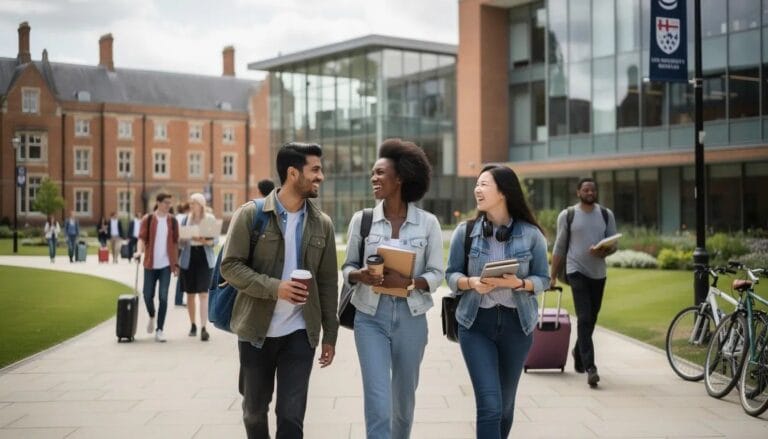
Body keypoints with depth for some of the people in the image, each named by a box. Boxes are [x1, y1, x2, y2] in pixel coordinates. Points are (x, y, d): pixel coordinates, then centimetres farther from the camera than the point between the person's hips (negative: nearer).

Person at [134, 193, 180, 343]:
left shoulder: (172, 221, 6)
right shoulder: (148, 219, 0)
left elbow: (175, 243, 10)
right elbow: (142, 237, -6)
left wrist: (176, 263, 9)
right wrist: (139, 250, -26)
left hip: (166, 264, 1)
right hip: (150, 263, -1)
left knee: (163, 297, -5)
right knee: (148, 295, 4)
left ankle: (159, 330, 1)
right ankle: (152, 317, 35)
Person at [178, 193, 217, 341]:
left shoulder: (210, 219, 0)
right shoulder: (186, 219, 7)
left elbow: (216, 239, -1)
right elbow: (180, 242, 9)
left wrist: (205, 241, -21)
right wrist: (182, 241, -14)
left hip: (204, 258, -3)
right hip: (188, 259, 3)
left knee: (203, 293, -9)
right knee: (190, 294, 9)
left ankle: (203, 328, -13)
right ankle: (193, 325, 22)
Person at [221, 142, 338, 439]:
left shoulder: (322, 224, 3)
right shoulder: (250, 215, -7)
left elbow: (328, 282, 6)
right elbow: (230, 266, -10)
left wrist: (330, 335, 5)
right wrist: (273, 287, -24)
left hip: (300, 333, 1)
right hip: (256, 331, -1)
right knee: (255, 410, 15)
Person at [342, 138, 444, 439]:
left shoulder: (428, 223, -2)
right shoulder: (361, 219, 1)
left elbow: (436, 274, -2)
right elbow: (347, 266, 7)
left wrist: (408, 282, -21)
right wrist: (359, 275, -16)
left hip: (411, 318, 1)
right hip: (371, 317, 0)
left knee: (404, 397, 15)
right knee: (378, 403, -9)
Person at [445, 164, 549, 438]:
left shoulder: (530, 234, -3)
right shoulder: (465, 231, -1)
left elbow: (543, 279, 2)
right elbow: (451, 276, 3)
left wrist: (518, 283, -19)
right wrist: (471, 283, -18)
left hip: (516, 324, 1)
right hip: (476, 324, -1)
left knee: (506, 402, 14)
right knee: (489, 405, -11)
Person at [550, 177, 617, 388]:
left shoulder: (606, 215, 9)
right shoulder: (567, 215, 2)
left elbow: (614, 244, 8)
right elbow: (559, 247, 6)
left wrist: (605, 251, -15)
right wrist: (552, 275, 4)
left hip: (598, 273, 4)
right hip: (577, 271, -4)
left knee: (590, 320, 14)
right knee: (584, 319, -14)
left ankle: (578, 352, 38)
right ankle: (590, 367, -19)